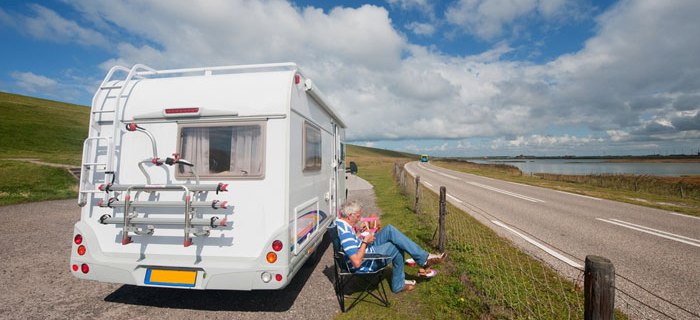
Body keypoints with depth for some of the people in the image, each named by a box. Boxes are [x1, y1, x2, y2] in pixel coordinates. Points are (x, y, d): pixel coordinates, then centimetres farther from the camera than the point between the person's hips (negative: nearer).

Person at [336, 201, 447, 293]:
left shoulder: (339, 222, -3)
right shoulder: (346, 234, -32)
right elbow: (357, 263, -33)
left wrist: (360, 238, 3)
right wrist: (365, 242, -23)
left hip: (365, 250, 9)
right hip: (363, 264, -9)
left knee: (390, 230, -1)